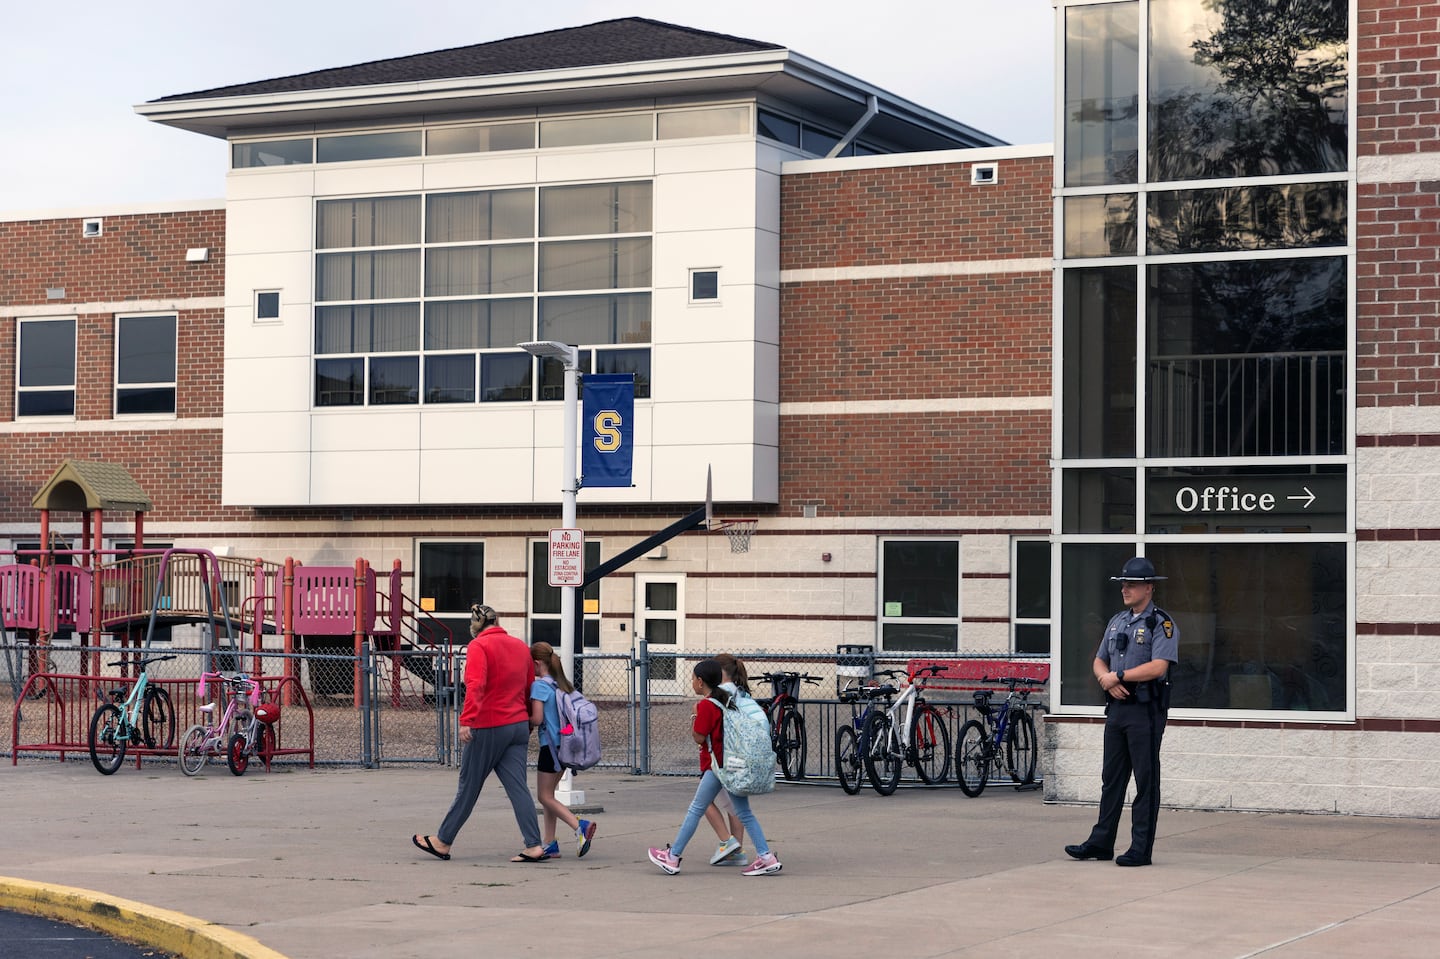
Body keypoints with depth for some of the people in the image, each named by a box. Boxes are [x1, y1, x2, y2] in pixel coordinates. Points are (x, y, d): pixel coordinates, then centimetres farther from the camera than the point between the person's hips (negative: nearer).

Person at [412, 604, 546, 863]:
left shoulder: (478, 647, -8)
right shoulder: (521, 646, 13)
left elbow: (475, 685, -22)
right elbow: (529, 689, 19)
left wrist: (466, 720, -28)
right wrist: (528, 721, 27)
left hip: (488, 728, -6)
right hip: (519, 725, 6)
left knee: (469, 787, 4)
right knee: (518, 787, 3)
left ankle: (442, 842, 15)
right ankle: (534, 846, -4)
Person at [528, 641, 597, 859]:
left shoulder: (539, 685, -12)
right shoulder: (562, 684, 11)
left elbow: (537, 719, -17)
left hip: (551, 745, -8)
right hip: (565, 745, 8)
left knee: (545, 796, -2)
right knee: (548, 794, 15)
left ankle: (579, 826, -21)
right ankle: (550, 844, 14)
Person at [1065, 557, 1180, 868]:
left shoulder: (1162, 624, -7)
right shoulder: (1117, 621, 16)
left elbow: (1158, 667, -19)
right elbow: (1099, 661, 19)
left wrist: (1118, 675, -14)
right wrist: (1106, 679, -4)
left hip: (1145, 711, -7)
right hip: (1117, 707, 8)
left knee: (1146, 781, -2)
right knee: (1112, 778, 11)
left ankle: (1141, 849, 0)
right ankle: (1101, 842, 15)